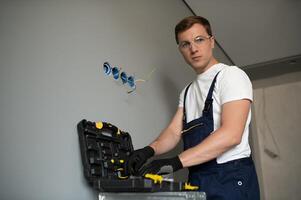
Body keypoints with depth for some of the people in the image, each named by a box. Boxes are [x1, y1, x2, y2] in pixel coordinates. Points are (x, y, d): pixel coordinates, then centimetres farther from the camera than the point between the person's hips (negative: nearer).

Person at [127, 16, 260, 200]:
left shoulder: (231, 75, -8)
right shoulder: (188, 91, 15)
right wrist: (149, 150, -14)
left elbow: (231, 135, -21)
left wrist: (176, 162, -26)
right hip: (197, 179, 7)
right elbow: (174, 132, 7)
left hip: (231, 178, -6)